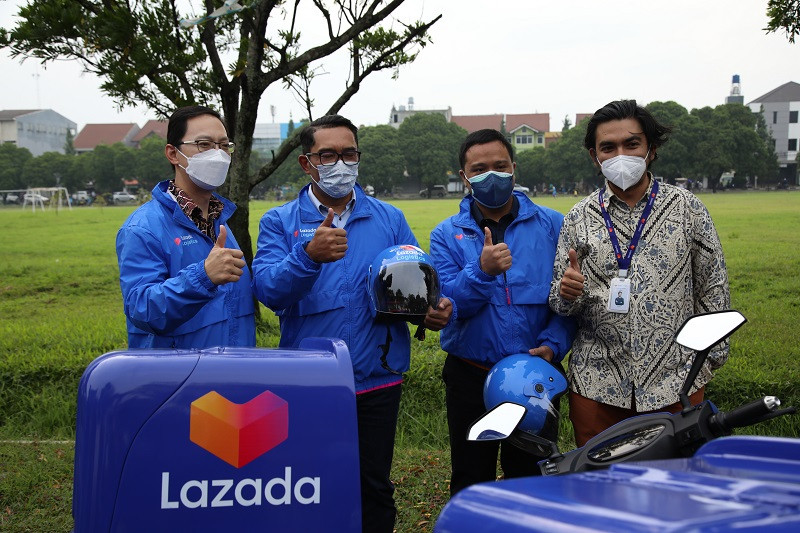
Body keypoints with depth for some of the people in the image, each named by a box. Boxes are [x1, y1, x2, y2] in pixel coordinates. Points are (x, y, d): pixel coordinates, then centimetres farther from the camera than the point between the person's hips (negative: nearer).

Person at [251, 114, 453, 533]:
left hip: (376, 381, 1)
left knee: (374, 488, 13)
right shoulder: (279, 223, 2)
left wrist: (436, 311, -16)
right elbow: (268, 290, -13)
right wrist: (309, 256, -31)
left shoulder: (389, 219, 7)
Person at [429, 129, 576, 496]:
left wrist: (553, 344, -17)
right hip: (470, 378, 1)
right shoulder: (447, 235, 1)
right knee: (470, 484, 16)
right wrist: (481, 271, -25)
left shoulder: (552, 226, 0)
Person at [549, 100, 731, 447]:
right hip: (597, 384, 1)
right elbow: (560, 303, 7)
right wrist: (566, 292, -15)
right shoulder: (579, 217, 6)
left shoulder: (687, 208, 4)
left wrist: (711, 357, 5)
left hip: (675, 382, 0)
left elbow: (713, 288, 7)